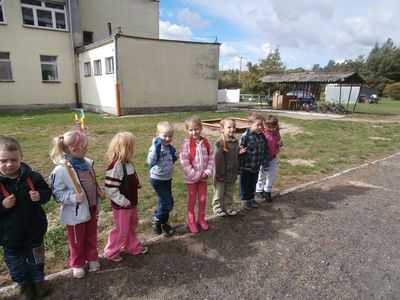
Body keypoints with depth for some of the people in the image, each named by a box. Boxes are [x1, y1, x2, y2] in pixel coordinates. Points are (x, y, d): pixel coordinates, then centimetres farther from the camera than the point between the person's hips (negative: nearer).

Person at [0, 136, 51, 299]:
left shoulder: (32, 176, -13)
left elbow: (47, 192, -1)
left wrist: (40, 196, -21)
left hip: (34, 231, 1)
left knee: (36, 259, 22)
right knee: (16, 264, 20)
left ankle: (38, 280, 47)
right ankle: (24, 284, 45)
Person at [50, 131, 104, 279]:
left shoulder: (87, 163, -3)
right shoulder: (61, 170, -24)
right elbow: (57, 193, -18)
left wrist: (99, 192, -1)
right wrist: (73, 197, -30)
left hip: (92, 208, 6)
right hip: (75, 213, -6)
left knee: (91, 236, 23)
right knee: (77, 241, 17)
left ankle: (92, 258, 45)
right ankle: (77, 264, 39)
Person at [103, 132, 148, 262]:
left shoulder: (128, 163, 1)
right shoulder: (115, 167, -28)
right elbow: (110, 190, -29)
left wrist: (137, 184, -1)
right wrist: (123, 201, -24)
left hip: (132, 203, 9)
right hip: (121, 206, -9)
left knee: (132, 226, 23)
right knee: (121, 230, 9)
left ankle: (133, 247, 43)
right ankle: (111, 252, 31)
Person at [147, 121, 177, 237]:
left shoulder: (170, 148, 3)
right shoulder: (156, 147, -20)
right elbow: (150, 162, -33)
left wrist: (174, 156, -2)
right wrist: (156, 146, -35)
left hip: (167, 179, 7)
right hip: (157, 180, -7)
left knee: (164, 202, 18)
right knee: (168, 203, -7)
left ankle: (163, 223, 35)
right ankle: (155, 219, 17)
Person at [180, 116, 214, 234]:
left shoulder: (205, 142, -3)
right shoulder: (186, 143, -16)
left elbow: (211, 158, 1)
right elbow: (184, 162, -20)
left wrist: (207, 172, -10)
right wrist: (195, 175, -18)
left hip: (203, 176, 4)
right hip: (191, 177, -3)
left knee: (203, 199, 13)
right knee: (192, 199, 11)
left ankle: (201, 218, 34)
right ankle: (191, 221, 28)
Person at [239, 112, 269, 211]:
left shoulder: (262, 136, -2)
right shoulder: (245, 136, -20)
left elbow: (265, 151, 7)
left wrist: (265, 164, 7)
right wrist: (239, 167, -13)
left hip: (256, 167, 5)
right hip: (246, 167, -5)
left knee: (253, 184, 21)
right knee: (245, 184, 13)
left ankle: (251, 198, 40)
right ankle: (245, 200, 31)